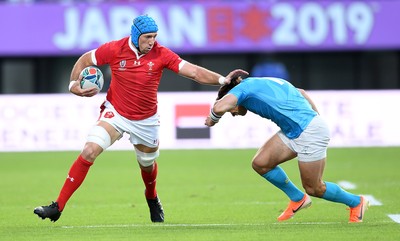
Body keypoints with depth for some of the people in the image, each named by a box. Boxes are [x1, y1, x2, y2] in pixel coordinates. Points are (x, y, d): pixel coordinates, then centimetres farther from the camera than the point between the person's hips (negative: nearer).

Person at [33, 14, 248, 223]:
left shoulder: (160, 54, -13)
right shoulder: (115, 49, -14)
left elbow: (194, 72, -17)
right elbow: (85, 60, 1)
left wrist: (222, 80, -29)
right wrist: (74, 84, -15)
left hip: (146, 121, 2)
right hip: (115, 113, -2)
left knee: (148, 164, 19)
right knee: (89, 152, -19)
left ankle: (152, 199, 55)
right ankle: (57, 207, -16)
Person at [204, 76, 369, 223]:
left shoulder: (242, 88, -6)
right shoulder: (260, 84, 19)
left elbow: (219, 107, -24)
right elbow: (300, 93, 23)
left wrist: (213, 119, -2)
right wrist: (316, 118, 24)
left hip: (309, 132, -10)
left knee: (314, 189, 3)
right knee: (260, 163, 4)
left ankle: (356, 202, 23)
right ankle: (298, 199, 20)